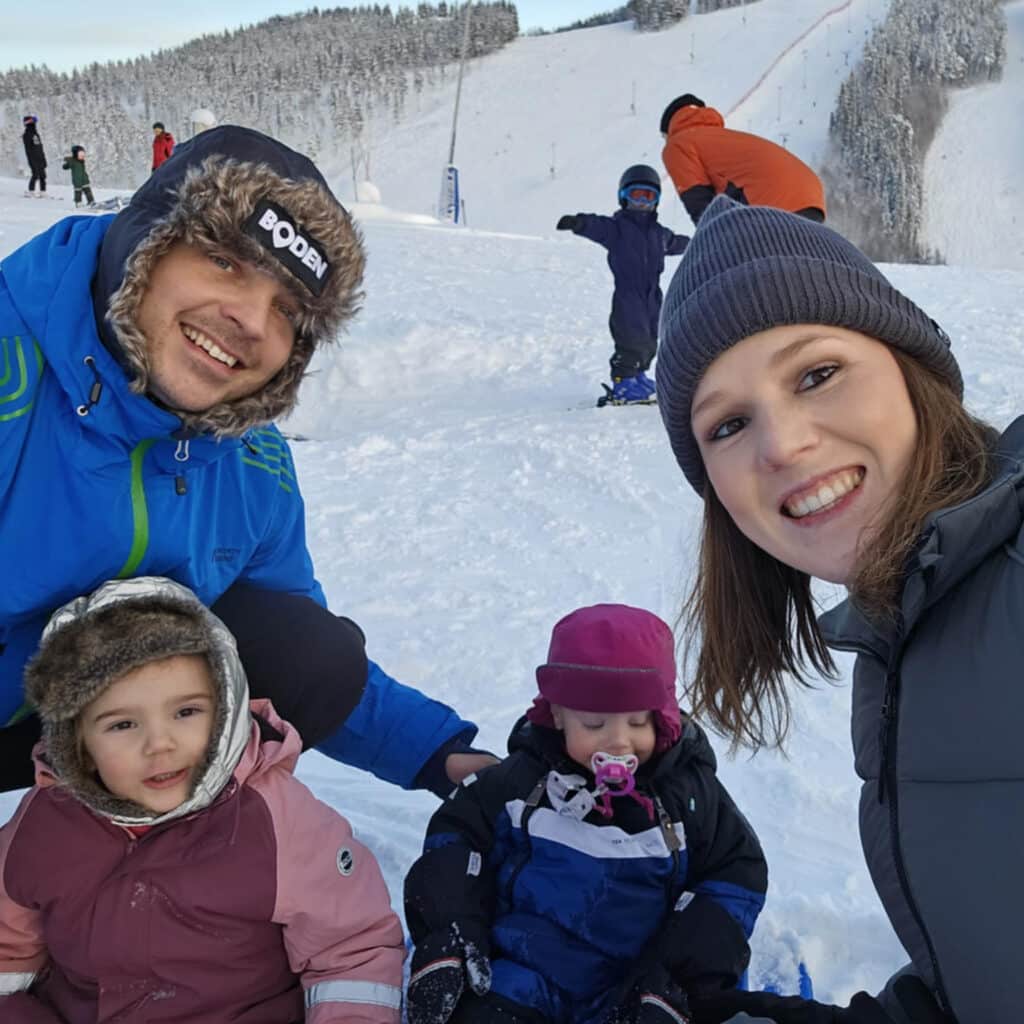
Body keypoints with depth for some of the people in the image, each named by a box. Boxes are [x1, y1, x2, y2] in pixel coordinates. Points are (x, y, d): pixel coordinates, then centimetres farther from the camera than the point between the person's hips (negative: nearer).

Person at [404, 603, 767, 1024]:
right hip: (523, 977, 1)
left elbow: (736, 876, 3)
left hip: (632, 989, 0)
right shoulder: (520, 780, 0)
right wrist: (447, 938, -6)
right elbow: (456, 837, 7)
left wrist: (677, 975, -7)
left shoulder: (691, 793, 0)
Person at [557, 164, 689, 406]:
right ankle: (623, 382, -8)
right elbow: (597, 226, -24)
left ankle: (638, 376, 27)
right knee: (633, 340, -13)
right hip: (627, 293, -7)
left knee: (650, 340, 13)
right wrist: (578, 223, -45)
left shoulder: (659, 232, 18)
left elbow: (674, 243, 38)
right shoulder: (616, 226, -4)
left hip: (651, 294, 7)